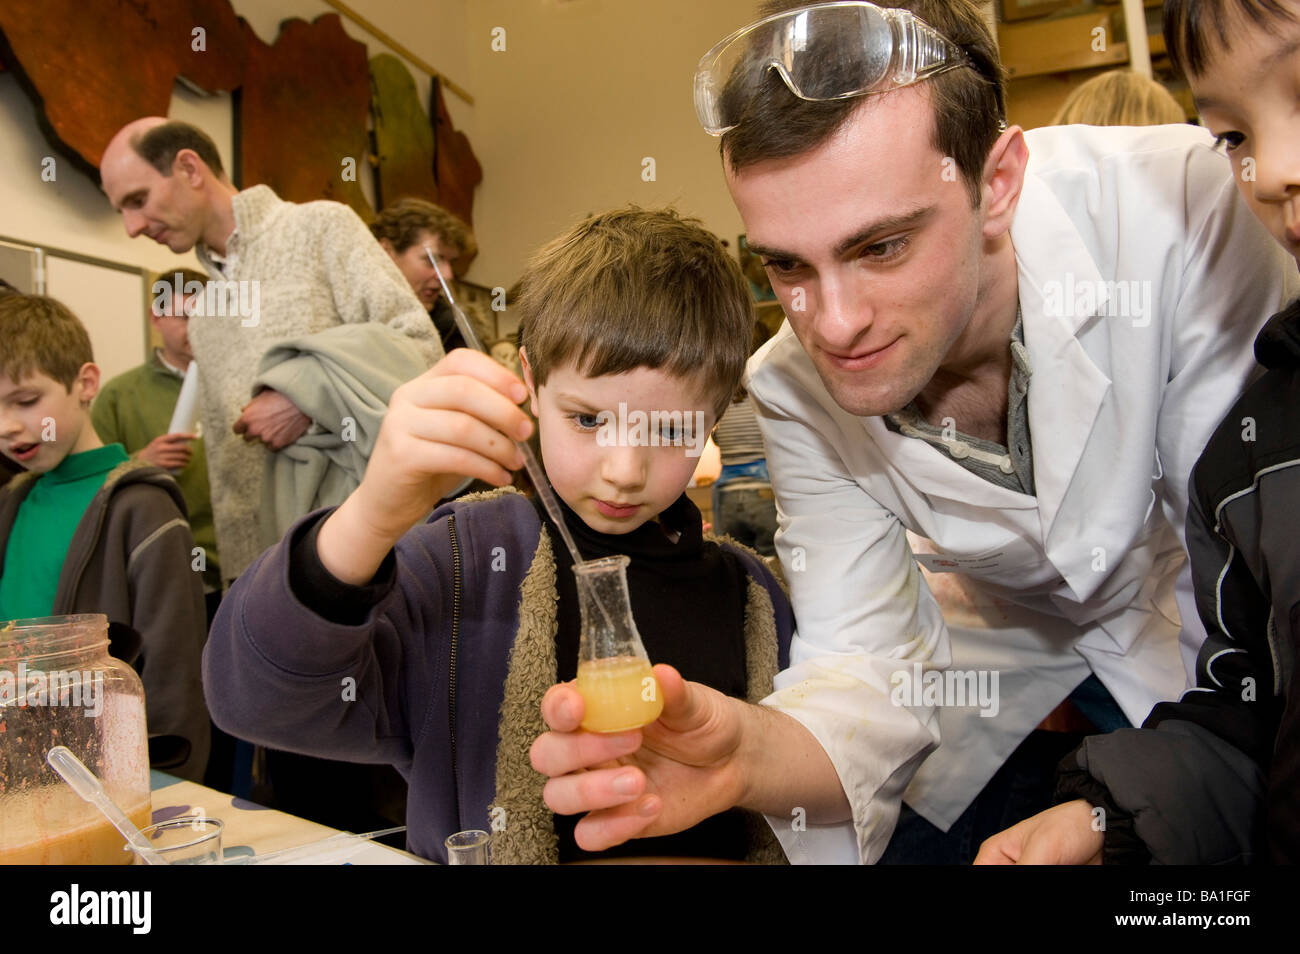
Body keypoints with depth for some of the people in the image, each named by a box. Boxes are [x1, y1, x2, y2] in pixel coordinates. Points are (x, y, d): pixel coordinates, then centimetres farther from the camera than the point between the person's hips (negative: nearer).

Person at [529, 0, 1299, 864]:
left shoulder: (1172, 208, -32)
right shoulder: (796, 389, -21)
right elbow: (865, 664, -21)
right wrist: (747, 752, -43)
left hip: (1222, 632, -1)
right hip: (1012, 643, 2)